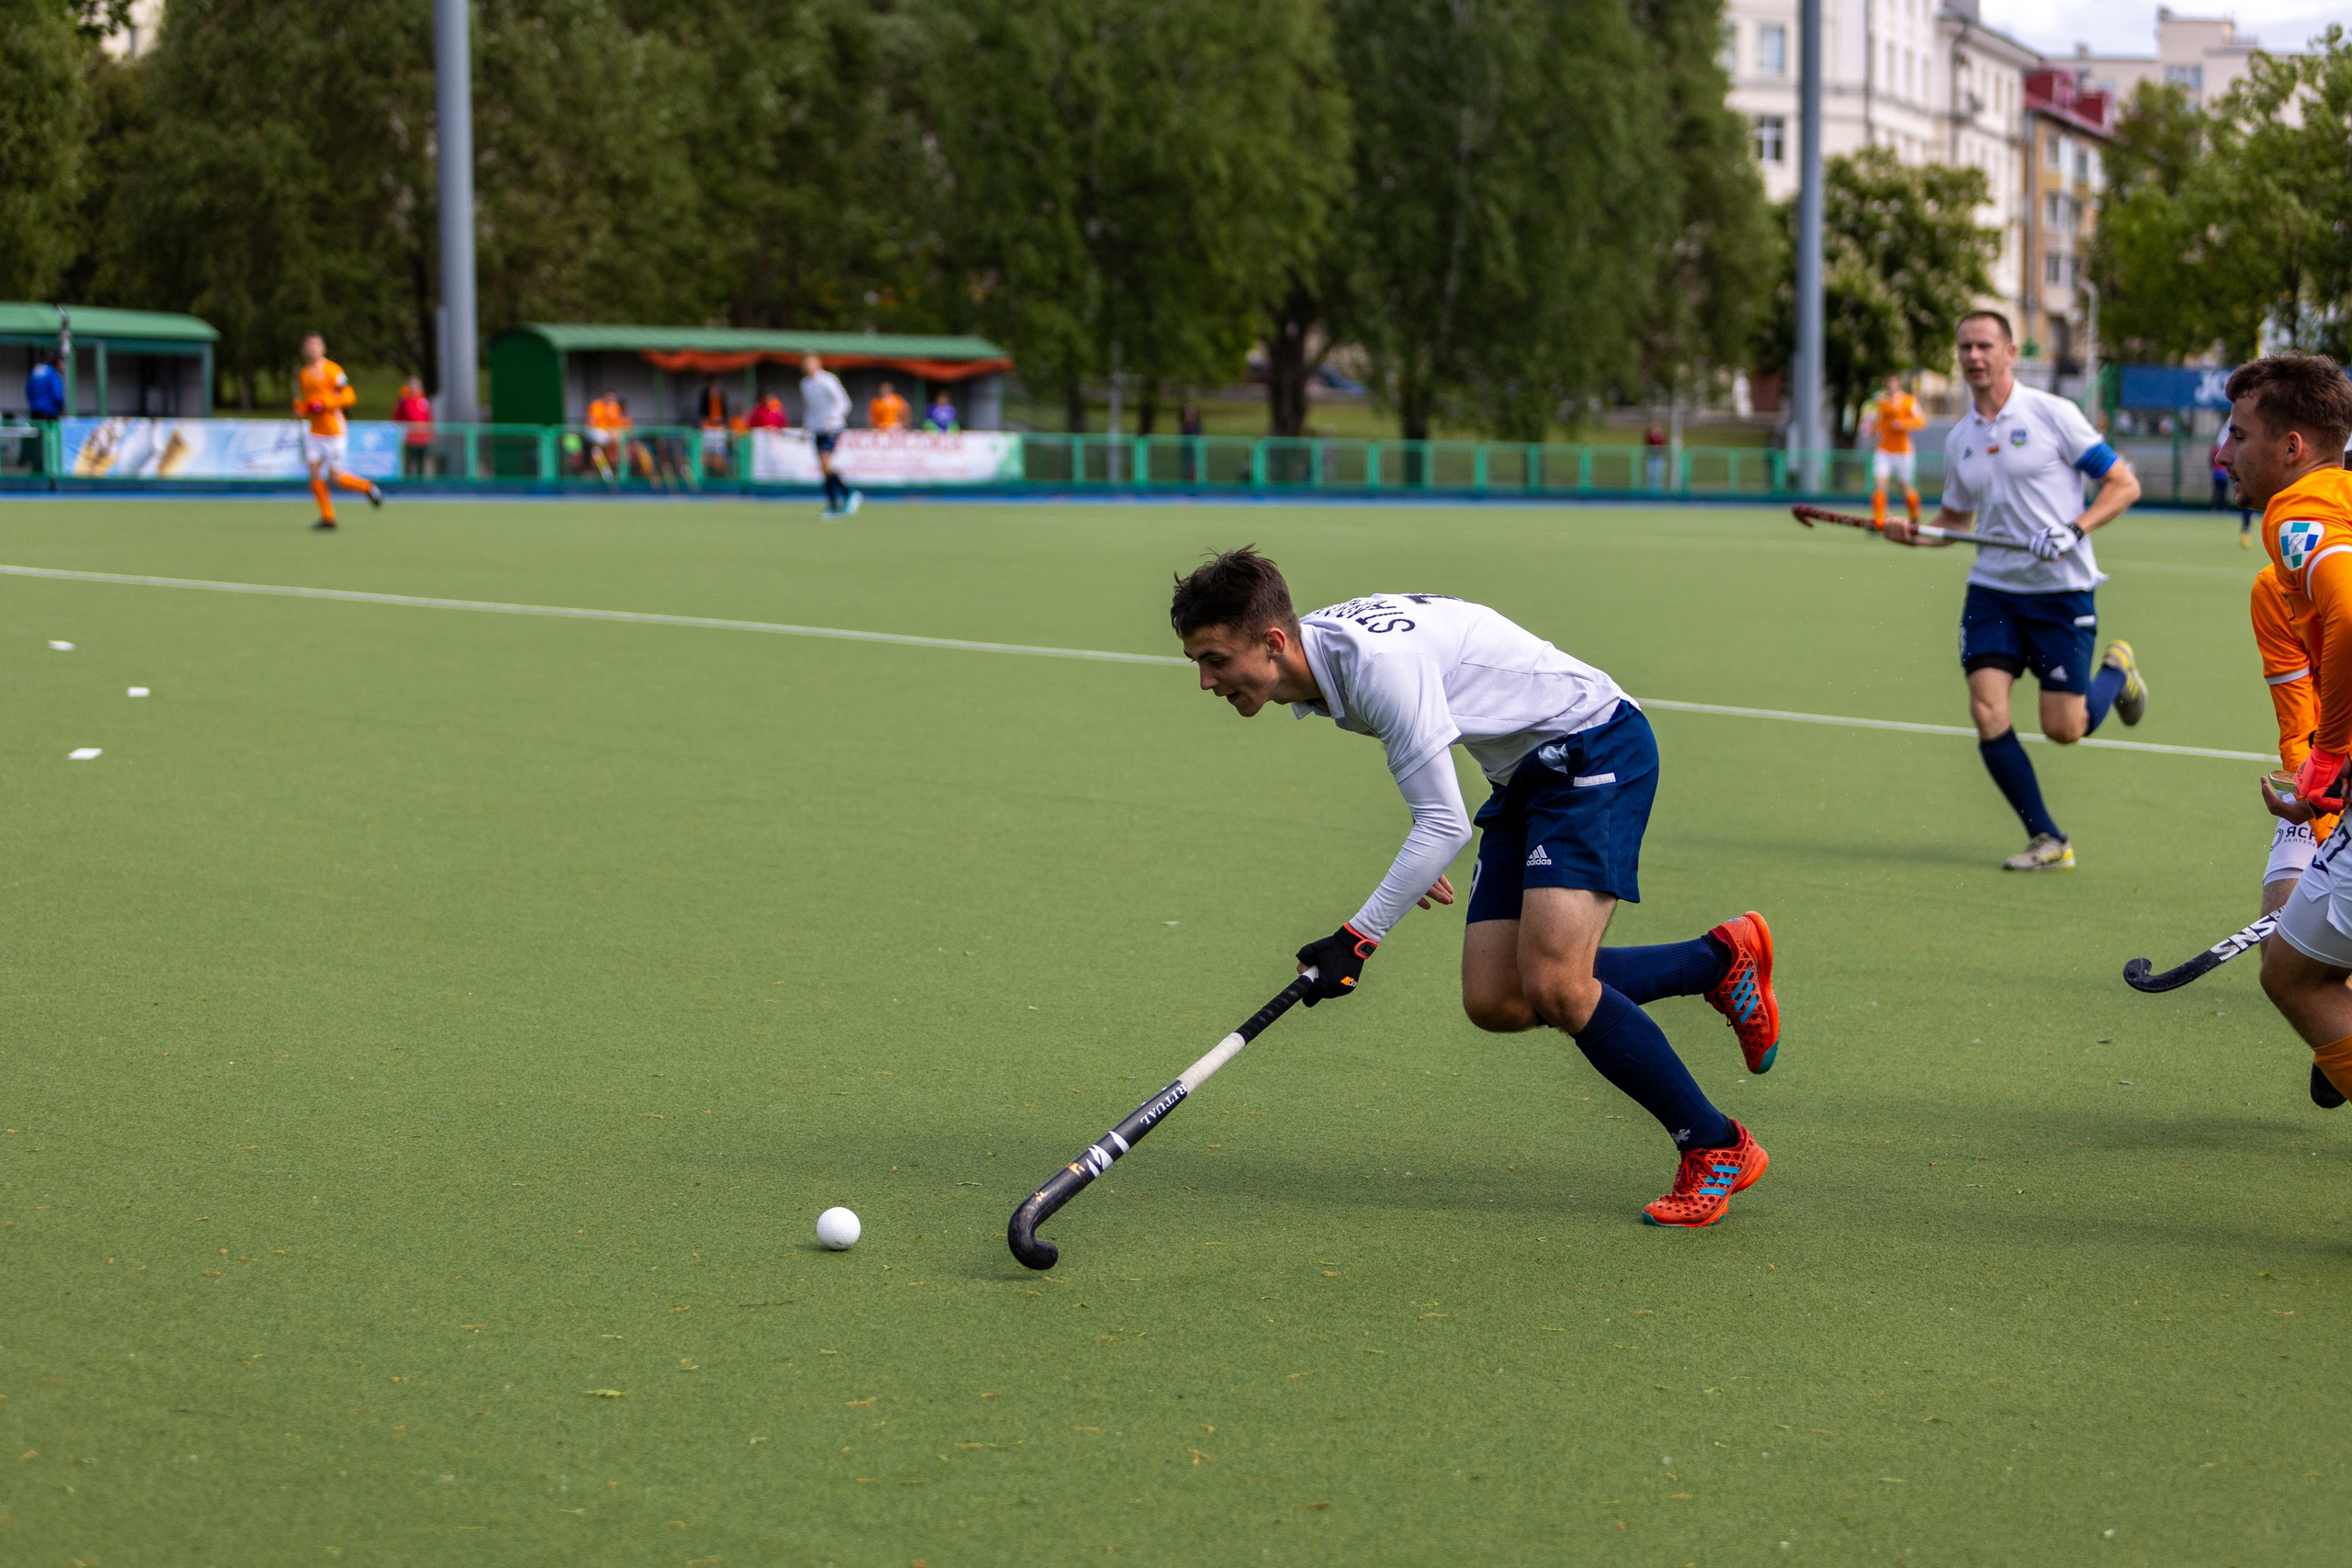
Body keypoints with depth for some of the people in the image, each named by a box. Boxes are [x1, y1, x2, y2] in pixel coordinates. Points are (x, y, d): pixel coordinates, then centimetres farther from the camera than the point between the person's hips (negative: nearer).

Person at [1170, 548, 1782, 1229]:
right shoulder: (1314, 658, -1)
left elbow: (1446, 825, -28)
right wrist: (1421, 859, 26)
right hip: (1525, 772, 9)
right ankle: (1722, 959, 15)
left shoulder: (1381, 663, -30)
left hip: (1596, 749, -9)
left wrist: (1358, 938, -26)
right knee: (1496, 1001, -1)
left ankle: (1718, 1148, -3)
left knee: (1553, 988, -20)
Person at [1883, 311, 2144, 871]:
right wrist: (1912, 532, 2)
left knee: (2064, 728, -6)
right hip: (1993, 589, 5)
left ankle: (2116, 671, 29)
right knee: (1987, 712, -12)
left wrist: (2073, 531, -21)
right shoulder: (1959, 440, 9)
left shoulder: (2052, 414, -7)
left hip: (2061, 589, -4)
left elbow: (2123, 483, -7)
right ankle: (2047, 840, 1)